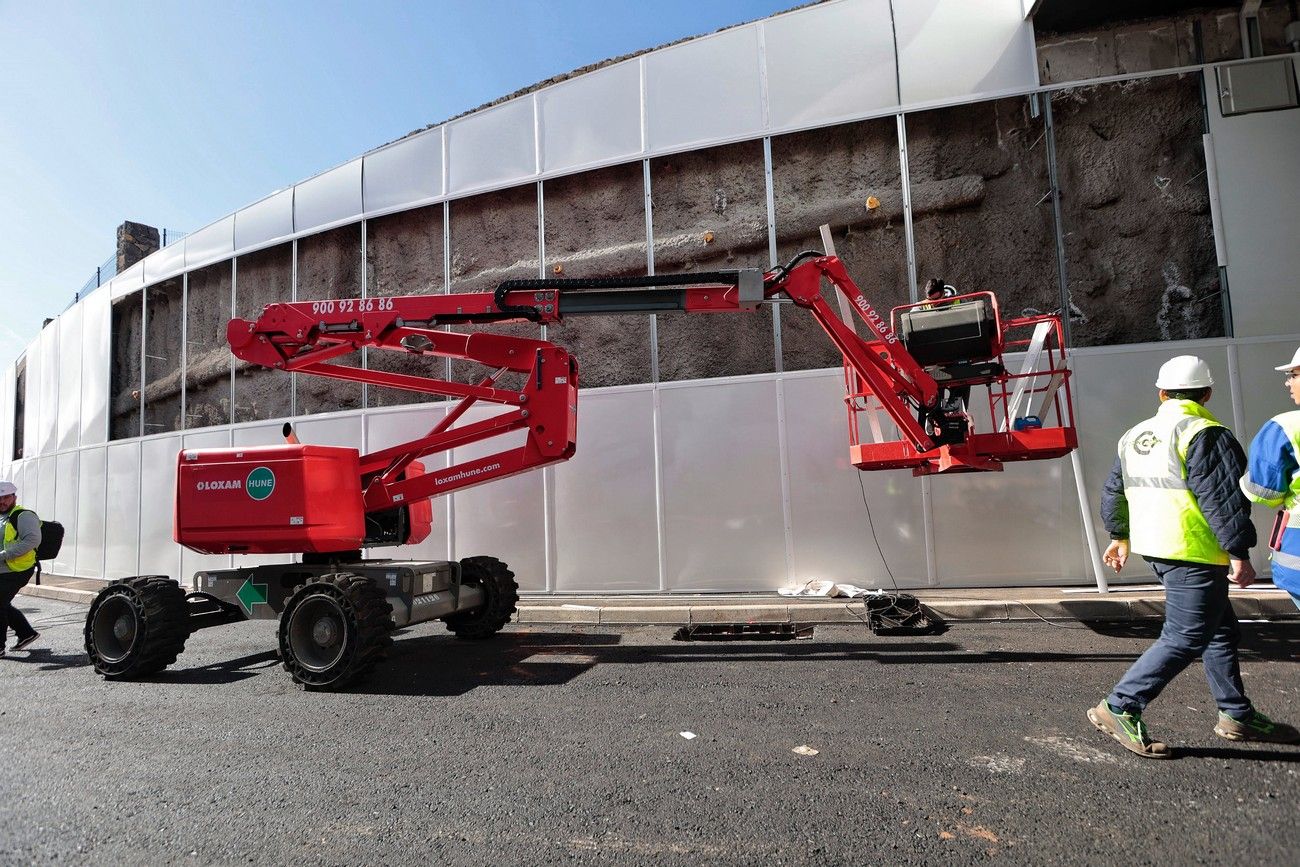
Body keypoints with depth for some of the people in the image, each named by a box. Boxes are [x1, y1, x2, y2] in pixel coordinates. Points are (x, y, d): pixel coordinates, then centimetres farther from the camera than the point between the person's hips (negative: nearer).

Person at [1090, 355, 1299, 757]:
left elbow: (1114, 491, 19)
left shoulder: (1135, 435, 13)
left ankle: (1237, 716, 30)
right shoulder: (1204, 434, -12)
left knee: (1221, 631, 20)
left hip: (1156, 547, 9)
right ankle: (1119, 708, -6)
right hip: (1193, 553, -9)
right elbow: (1223, 498, -17)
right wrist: (1239, 553, -13)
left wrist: (1119, 536, 29)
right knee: (1185, 638, -5)